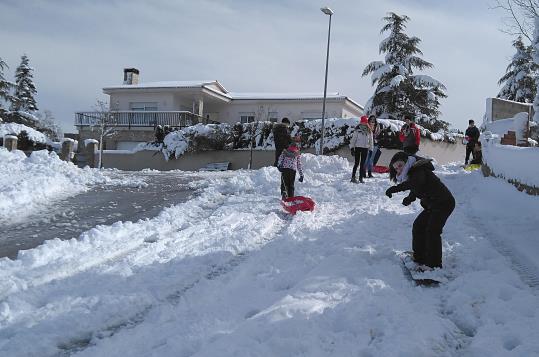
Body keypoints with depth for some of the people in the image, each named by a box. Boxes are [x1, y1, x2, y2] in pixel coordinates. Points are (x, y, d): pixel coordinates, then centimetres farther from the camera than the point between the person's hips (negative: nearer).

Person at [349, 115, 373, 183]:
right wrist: (352, 148, -7)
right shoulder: (357, 130, -5)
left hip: (365, 149, 3)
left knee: (363, 163, 8)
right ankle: (353, 177, 0)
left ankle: (361, 177, 15)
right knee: (356, 163, -5)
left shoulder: (369, 132, 5)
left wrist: (370, 150, 9)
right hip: (357, 148, -3)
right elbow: (353, 139, -3)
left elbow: (371, 141, 12)